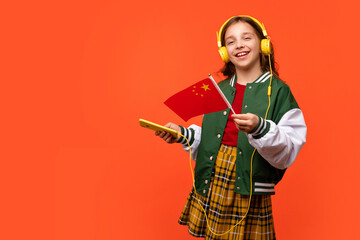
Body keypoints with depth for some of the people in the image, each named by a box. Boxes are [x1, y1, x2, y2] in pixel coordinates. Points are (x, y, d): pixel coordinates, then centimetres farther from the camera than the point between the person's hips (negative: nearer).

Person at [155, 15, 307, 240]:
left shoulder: (278, 91, -5)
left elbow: (288, 152, -12)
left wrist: (260, 128, -28)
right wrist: (182, 134, 1)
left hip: (249, 192, -4)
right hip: (210, 186, 4)